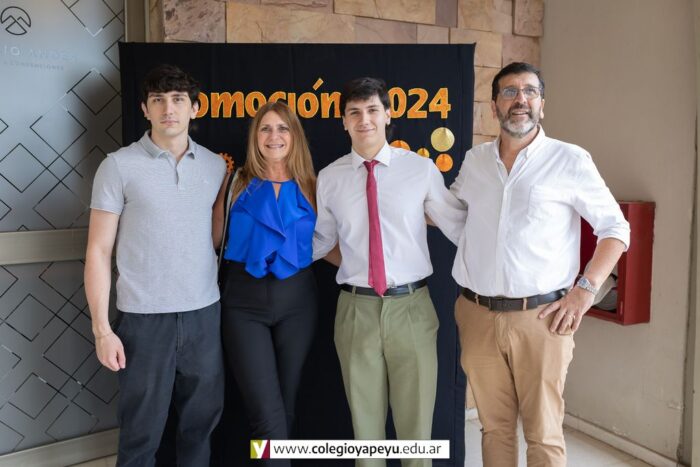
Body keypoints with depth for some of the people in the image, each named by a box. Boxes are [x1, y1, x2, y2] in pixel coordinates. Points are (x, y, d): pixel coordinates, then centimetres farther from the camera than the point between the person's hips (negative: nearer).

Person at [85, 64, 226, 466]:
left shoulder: (217, 166, 6)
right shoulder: (119, 166, -3)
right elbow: (99, 250, -3)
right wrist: (101, 327, -8)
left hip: (205, 312, 3)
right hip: (145, 316, -3)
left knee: (202, 420, 14)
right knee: (142, 430, 8)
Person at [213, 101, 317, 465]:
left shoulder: (309, 186, 5)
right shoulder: (238, 184, 2)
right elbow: (213, 240, -1)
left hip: (296, 300, 2)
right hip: (245, 301, -2)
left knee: (286, 406, 15)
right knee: (267, 415, -6)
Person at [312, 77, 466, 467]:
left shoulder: (421, 168, -1)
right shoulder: (329, 178, 4)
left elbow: (461, 228, 2)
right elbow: (320, 242, 13)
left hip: (412, 307, -1)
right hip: (357, 309, 1)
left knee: (416, 419, 13)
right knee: (365, 418, 16)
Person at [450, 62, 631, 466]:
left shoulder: (570, 160, -3)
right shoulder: (474, 161, 9)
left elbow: (616, 228, 1)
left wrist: (586, 289, -9)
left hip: (541, 317, -3)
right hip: (478, 315, 4)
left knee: (543, 433, 6)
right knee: (494, 426, 15)